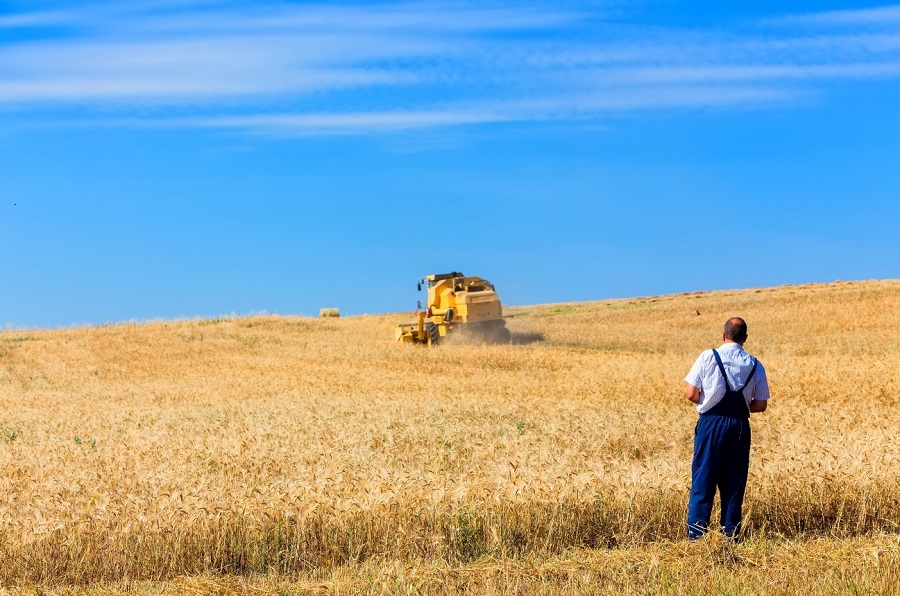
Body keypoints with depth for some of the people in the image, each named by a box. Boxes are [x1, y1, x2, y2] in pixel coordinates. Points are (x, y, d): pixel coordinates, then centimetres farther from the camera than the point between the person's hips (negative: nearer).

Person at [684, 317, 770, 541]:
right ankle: (730, 535, 12)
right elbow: (760, 405, 4)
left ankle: (695, 534, -1)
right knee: (734, 483, 10)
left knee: (703, 480, 1)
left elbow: (691, 394, -7)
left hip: (711, 423, -2)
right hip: (740, 425, 2)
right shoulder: (755, 365, 3)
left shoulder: (708, 357, -4)